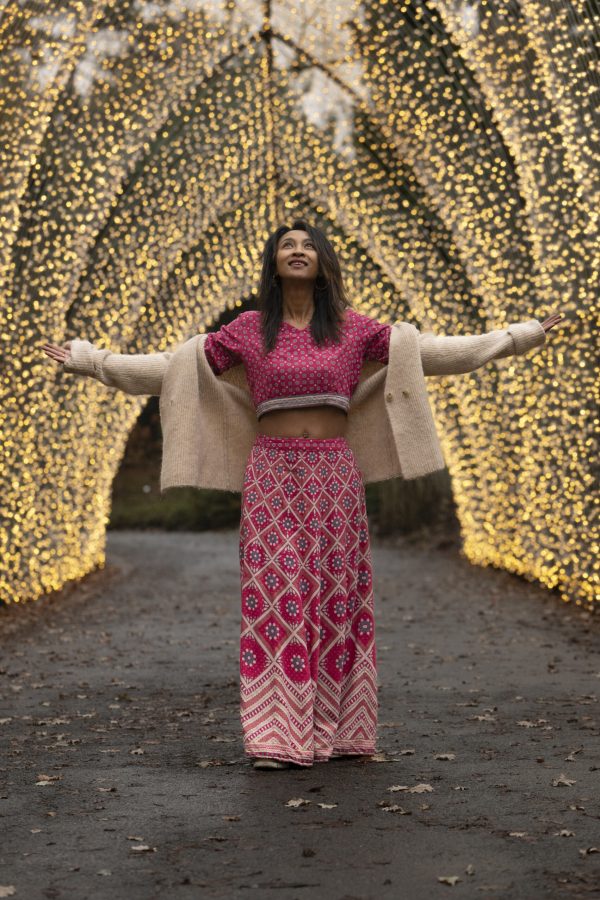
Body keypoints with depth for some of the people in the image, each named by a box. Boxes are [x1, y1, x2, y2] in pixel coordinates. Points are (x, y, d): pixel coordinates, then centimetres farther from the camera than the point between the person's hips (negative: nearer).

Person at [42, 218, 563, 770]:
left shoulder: (352, 327, 7)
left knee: (337, 597, 1)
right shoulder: (249, 329, 7)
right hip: (272, 475, -1)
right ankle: (280, 738, -3)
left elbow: (430, 352, 8)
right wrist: (89, 360, 8)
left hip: (334, 476, 1)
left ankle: (335, 732, 9)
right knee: (276, 596, -6)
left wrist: (521, 336, 7)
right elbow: (175, 366, 10)